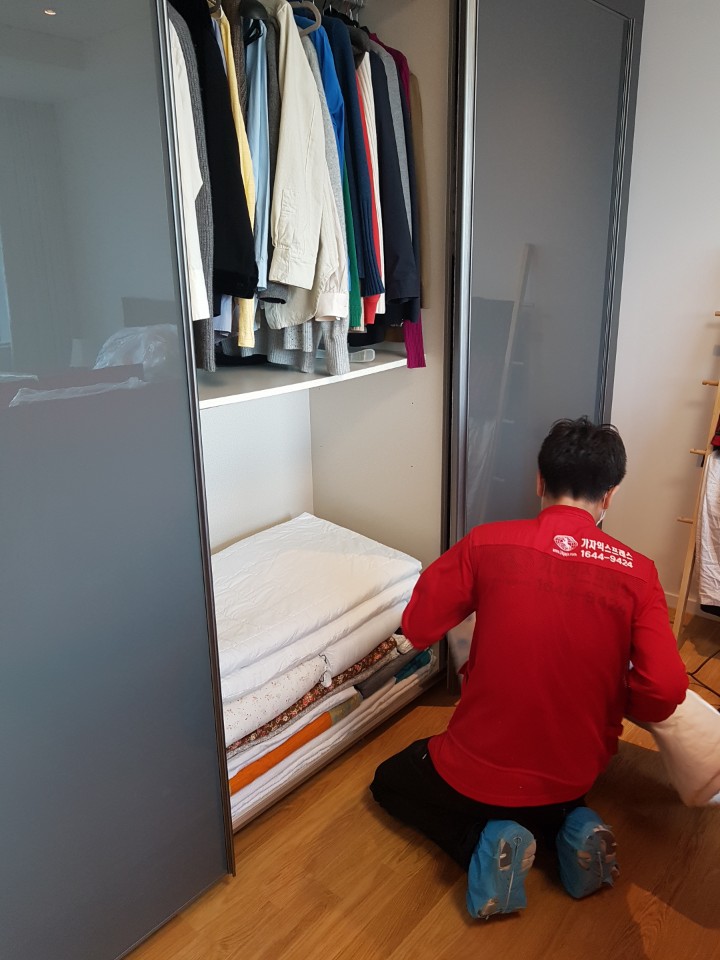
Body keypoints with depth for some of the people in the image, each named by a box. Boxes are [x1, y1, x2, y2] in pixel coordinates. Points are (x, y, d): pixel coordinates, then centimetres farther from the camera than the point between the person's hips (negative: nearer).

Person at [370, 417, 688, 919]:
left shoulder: (488, 543, -16)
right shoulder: (638, 572, -12)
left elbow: (418, 628, -8)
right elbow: (665, 692, -15)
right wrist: (611, 700, 7)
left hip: (477, 773, -4)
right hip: (574, 778, 4)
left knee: (390, 781, 27)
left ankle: (484, 842, 1)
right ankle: (569, 828, 9)